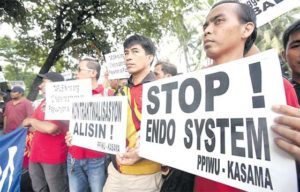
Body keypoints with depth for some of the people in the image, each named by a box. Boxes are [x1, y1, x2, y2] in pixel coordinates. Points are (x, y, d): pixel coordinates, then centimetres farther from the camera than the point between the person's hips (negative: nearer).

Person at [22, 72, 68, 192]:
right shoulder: (44, 102, 12)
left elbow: (51, 128, -27)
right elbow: (31, 127, 17)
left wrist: (31, 121, -11)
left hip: (54, 157, -9)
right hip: (36, 155, 9)